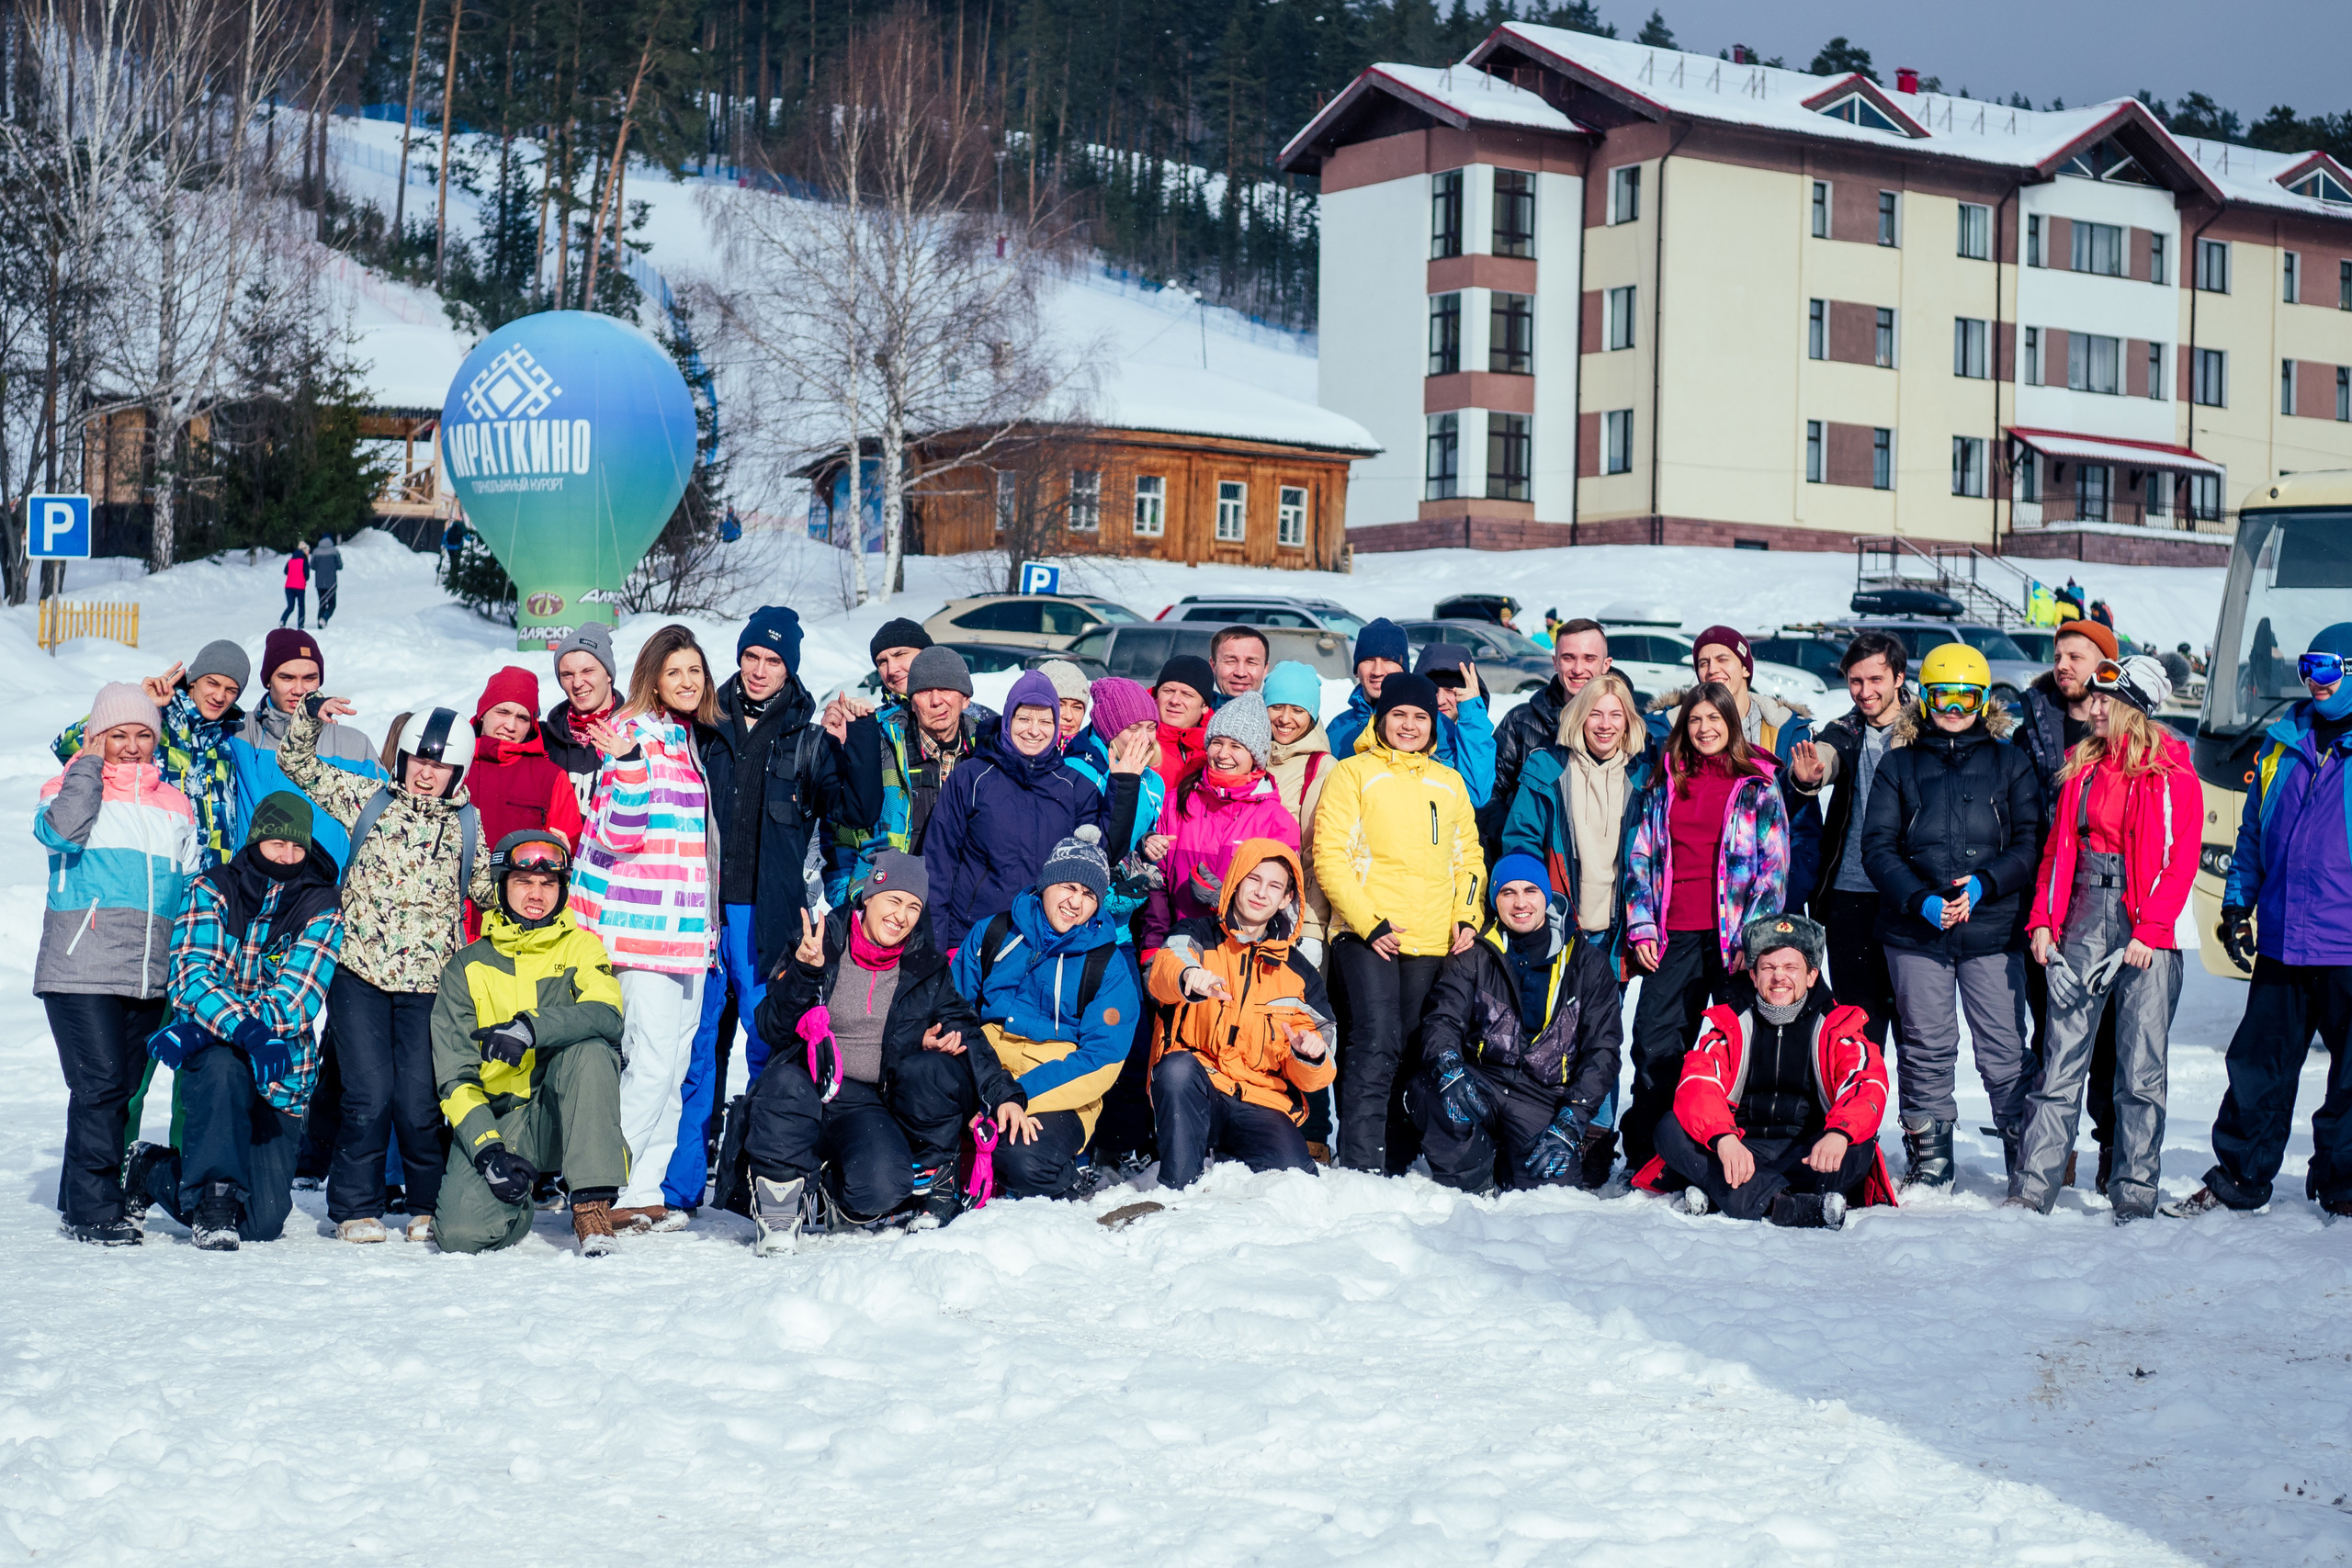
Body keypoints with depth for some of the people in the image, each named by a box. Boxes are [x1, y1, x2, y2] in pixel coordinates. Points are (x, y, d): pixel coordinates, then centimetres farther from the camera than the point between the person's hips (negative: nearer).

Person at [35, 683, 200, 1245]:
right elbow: (62, 831, -18)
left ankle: (82, 1196, 18)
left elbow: (191, 885, 24)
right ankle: (92, 1206, -7)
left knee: (125, 1086, 7)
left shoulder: (174, 805, 18)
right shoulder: (70, 788, 6)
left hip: (149, 976, 5)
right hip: (80, 970, -5)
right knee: (100, 1084, -13)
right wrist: (90, 764, -8)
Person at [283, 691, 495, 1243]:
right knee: (369, 1098, -5)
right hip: (361, 976, -1)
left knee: (420, 1103, -2)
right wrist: (310, 715, -4)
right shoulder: (368, 799, 7)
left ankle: (431, 1207, 17)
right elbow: (298, 764, 11)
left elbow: (485, 888, 25)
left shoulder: (467, 824, 10)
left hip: (428, 984, 1)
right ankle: (355, 1207, 10)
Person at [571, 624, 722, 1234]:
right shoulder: (639, 735, -9)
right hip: (642, 923, -9)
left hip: (687, 927, 9)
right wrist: (630, 763, -31)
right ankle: (608, 1193, -9)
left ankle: (646, 1188, 13)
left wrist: (707, 922, 26)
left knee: (674, 1063, 8)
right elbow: (619, 835, -18)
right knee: (653, 1060, -14)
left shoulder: (693, 739, 16)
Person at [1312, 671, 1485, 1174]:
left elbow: (1469, 858, 23)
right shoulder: (1353, 774, 4)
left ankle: (1396, 1166, 12)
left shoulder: (1449, 783, 20)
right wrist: (1368, 922, -12)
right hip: (1364, 937, -5)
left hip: (1432, 943, 5)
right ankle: (1361, 1169, -17)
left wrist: (1467, 918, 6)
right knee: (1377, 1045, -17)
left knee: (1410, 1055, 5)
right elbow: (1330, 856, -4)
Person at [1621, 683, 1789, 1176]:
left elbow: (1774, 866, 1)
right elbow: (1640, 856, 14)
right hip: (1674, 936, 3)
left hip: (1733, 935, -2)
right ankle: (1642, 1157, 8)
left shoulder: (1758, 787, 5)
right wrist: (1641, 926, 3)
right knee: (1655, 1045, 1)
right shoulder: (1664, 784, 13)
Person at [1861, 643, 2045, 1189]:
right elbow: (1878, 845, 3)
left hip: (1994, 929, -1)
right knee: (1926, 1050, 7)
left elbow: (2031, 841, 3)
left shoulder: (2010, 762, 9)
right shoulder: (1899, 765, 10)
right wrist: (1921, 900, -12)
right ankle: (1928, 1165, 18)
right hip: (1915, 933, 1)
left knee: (2005, 1051, -3)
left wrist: (1984, 884, -14)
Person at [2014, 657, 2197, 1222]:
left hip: (2146, 936, -4)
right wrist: (2043, 918, 6)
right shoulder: (2083, 765, 13)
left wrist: (2149, 931, -14)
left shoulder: (2171, 773, -2)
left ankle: (2135, 1192, 8)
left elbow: (2181, 858, -6)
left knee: (2141, 1070, 0)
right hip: (2081, 929, 4)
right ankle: (2032, 1188, 2)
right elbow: (2057, 846, 16)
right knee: (2060, 1063, 1)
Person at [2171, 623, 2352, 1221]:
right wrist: (2237, 904, 12)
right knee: (2258, 1062, 8)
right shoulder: (2282, 742, 12)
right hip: (2281, 942, 4)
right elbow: (2252, 831, 19)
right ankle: (2239, 1177, 18)